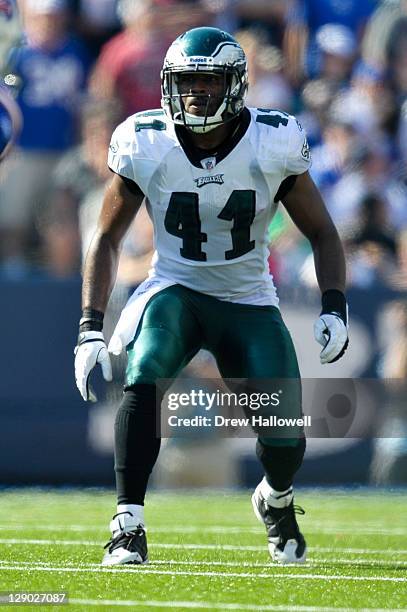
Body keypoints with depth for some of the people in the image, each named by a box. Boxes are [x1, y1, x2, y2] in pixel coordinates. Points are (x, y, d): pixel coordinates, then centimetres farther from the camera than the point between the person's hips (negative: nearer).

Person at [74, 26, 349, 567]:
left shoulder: (273, 146, -14)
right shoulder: (146, 147, -13)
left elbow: (321, 233, -1)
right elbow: (107, 239, -1)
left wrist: (334, 308, -16)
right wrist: (90, 329, -9)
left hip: (249, 303, 1)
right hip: (175, 292, 0)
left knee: (285, 442, -10)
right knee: (143, 381, -33)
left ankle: (276, 499, 29)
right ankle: (128, 528, -27)